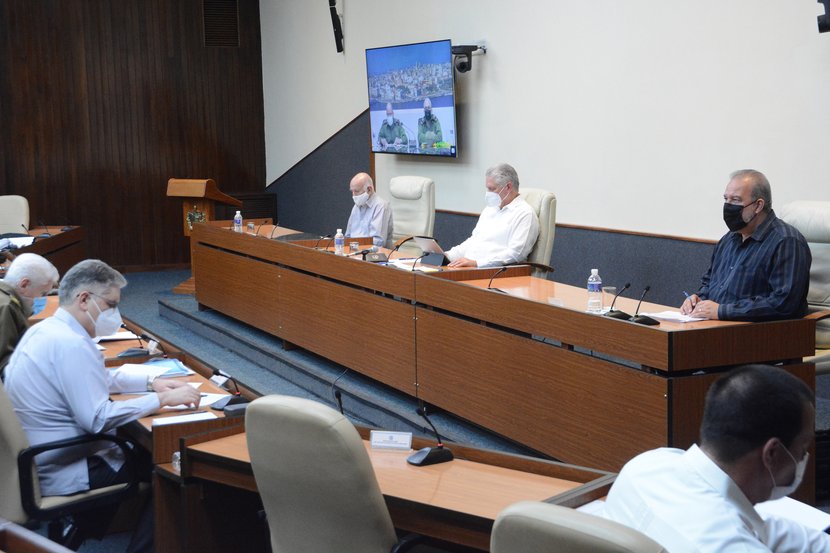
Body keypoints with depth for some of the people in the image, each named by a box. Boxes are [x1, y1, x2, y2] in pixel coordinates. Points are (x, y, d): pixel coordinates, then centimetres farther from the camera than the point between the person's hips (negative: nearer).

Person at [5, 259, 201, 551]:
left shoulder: (45, 330, 6)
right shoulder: (71, 344, -25)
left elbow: (98, 378, 19)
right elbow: (98, 419, -29)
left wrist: (151, 382, 9)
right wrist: (163, 399, -21)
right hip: (59, 477, -10)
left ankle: (92, 520, 27)